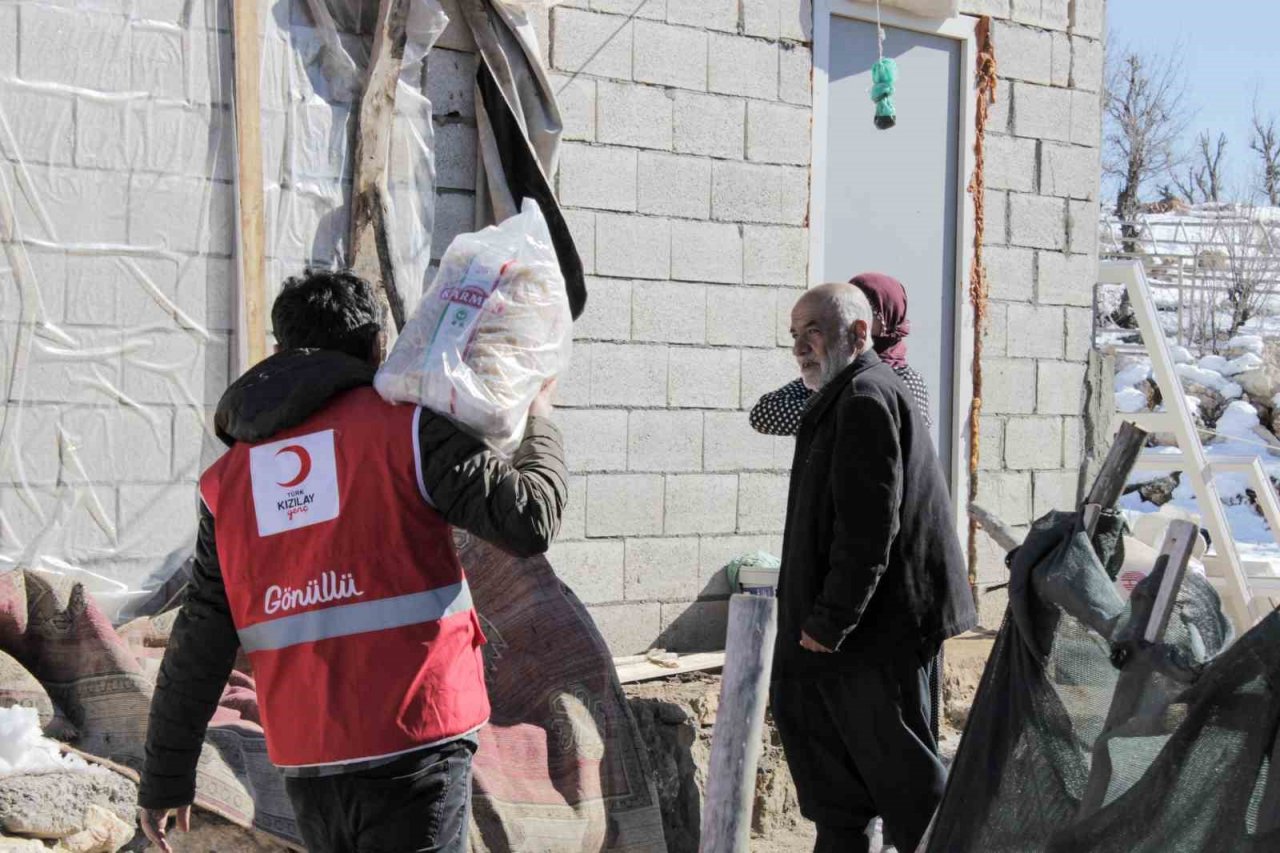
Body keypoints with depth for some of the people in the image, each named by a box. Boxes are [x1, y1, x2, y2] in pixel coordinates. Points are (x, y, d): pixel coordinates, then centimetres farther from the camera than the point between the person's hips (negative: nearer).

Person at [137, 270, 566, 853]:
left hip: (306, 763, 5)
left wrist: (165, 778, 16)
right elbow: (528, 521, -10)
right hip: (413, 745, -5)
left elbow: (197, 648, 9)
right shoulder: (407, 426, -3)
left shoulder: (230, 476, 10)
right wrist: (539, 421, 9)